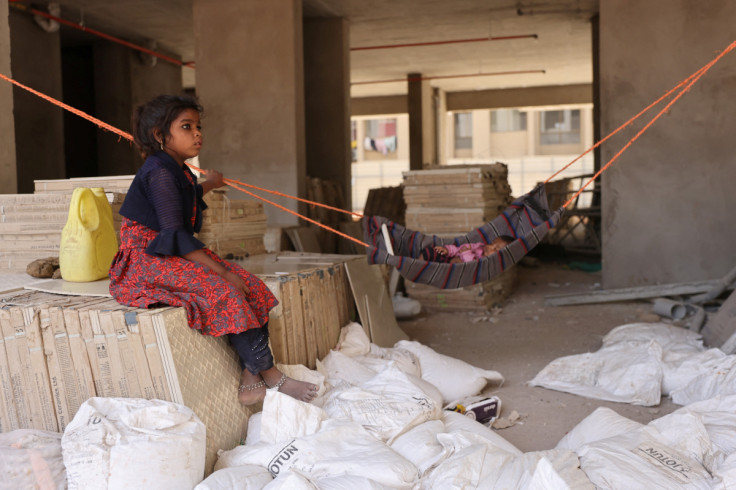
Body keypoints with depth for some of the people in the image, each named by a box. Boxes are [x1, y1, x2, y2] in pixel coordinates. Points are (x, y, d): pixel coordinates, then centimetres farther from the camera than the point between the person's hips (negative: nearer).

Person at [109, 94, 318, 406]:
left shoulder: (179, 172, 14)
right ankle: (270, 376, -18)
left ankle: (250, 381, -17)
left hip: (172, 255, 10)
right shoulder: (159, 172, -17)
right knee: (222, 290, -27)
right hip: (145, 260, -10)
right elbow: (174, 236, -24)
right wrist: (221, 271, -25)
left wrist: (208, 185, 60)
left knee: (249, 285, -8)